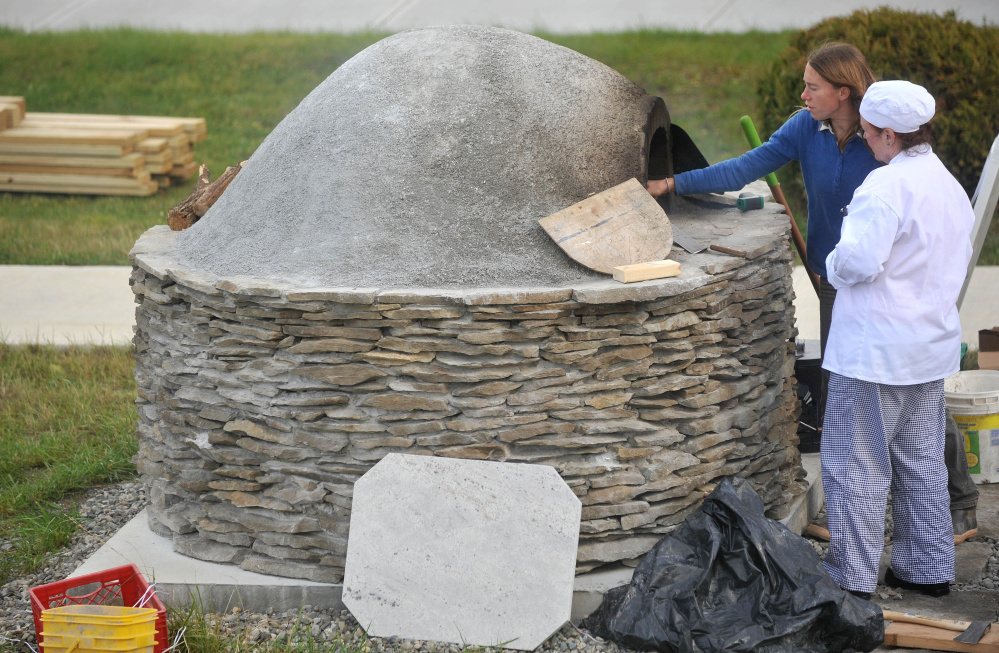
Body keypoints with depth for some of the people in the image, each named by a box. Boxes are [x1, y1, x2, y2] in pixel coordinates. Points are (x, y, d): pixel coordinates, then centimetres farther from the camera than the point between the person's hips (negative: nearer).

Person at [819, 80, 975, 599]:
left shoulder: (885, 185, -19)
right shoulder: (950, 185, 9)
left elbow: (859, 260, -25)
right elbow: (958, 259, 17)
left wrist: (833, 265, -5)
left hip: (874, 350, -9)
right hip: (931, 345, 9)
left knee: (856, 464, 0)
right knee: (922, 462, 16)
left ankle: (852, 577, 4)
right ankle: (929, 568, 23)